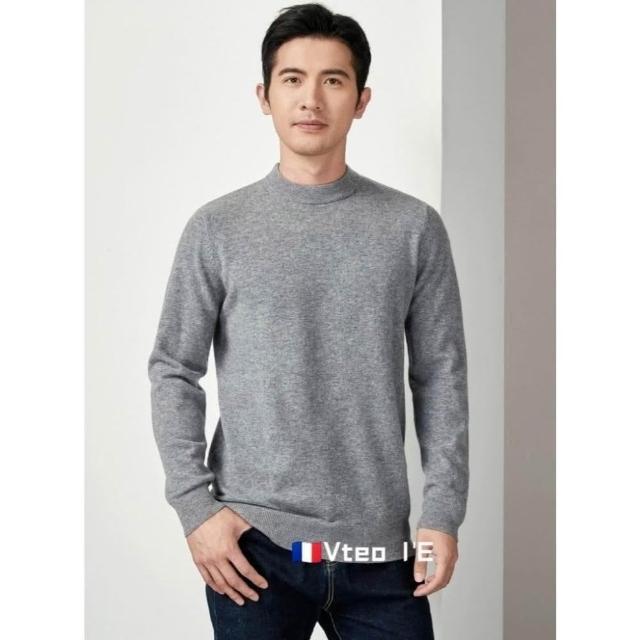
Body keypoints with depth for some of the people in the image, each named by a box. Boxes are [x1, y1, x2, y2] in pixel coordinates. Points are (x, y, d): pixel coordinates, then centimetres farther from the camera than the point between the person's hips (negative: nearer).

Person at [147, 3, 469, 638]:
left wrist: (442, 513, -3)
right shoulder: (217, 228, 1)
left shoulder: (414, 227, 3)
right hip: (253, 543, 0)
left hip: (378, 546, 1)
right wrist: (195, 506, -6)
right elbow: (173, 372, 2)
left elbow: (440, 378, 3)